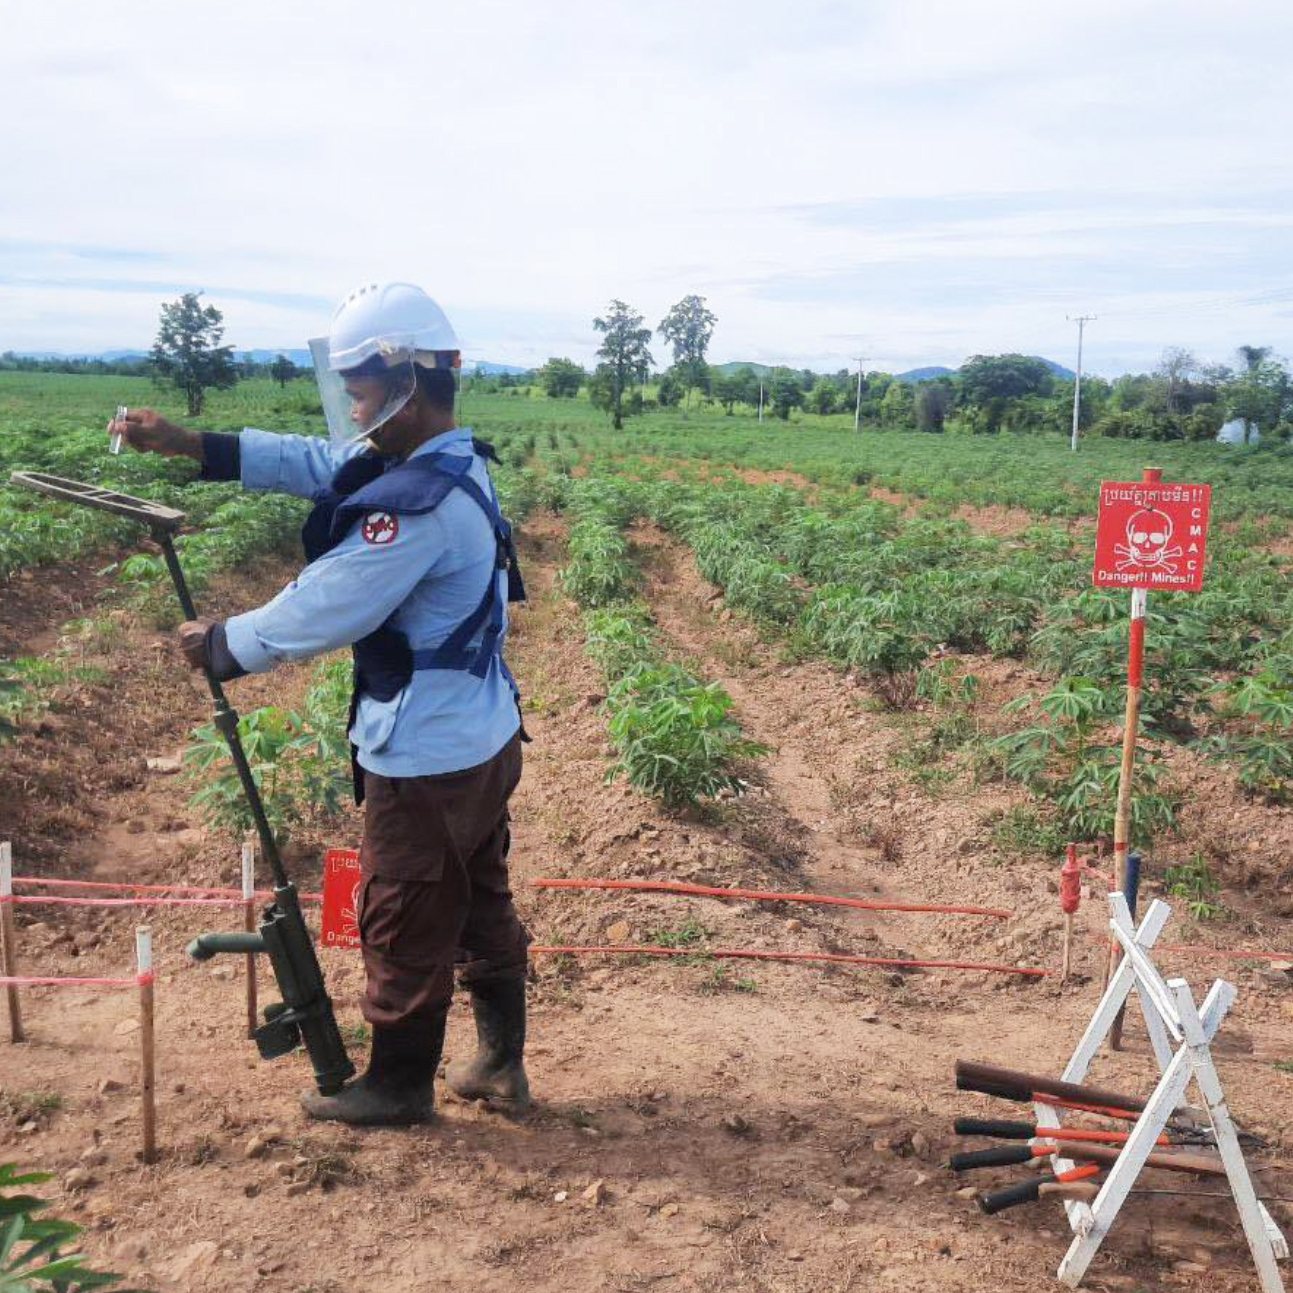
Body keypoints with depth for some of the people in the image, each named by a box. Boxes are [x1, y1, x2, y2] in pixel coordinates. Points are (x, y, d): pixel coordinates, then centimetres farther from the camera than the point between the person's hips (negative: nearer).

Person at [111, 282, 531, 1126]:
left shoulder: (418, 504, -27)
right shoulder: (452, 460, 3)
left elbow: (318, 614, -21)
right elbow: (311, 462, 7)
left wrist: (220, 647, -4)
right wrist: (191, 445, 0)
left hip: (427, 759, -9)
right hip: (484, 739, 9)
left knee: (405, 930, 10)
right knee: (483, 907, 21)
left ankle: (397, 1089, 29)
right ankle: (501, 1065, 35)